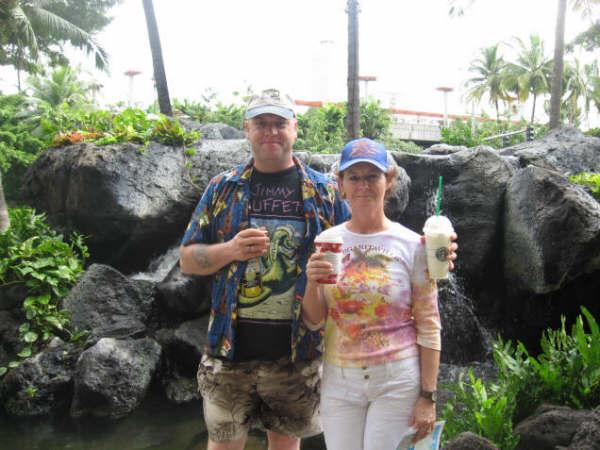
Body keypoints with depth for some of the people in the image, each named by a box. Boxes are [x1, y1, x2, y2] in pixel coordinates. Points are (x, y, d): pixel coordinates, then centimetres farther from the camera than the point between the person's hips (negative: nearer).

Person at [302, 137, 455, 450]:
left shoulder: (412, 245, -6)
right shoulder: (326, 242, 1)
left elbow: (428, 327, -3)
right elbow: (314, 321, 4)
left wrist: (428, 396, -5)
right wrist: (312, 284, -15)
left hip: (397, 382, -2)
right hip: (339, 380, 3)